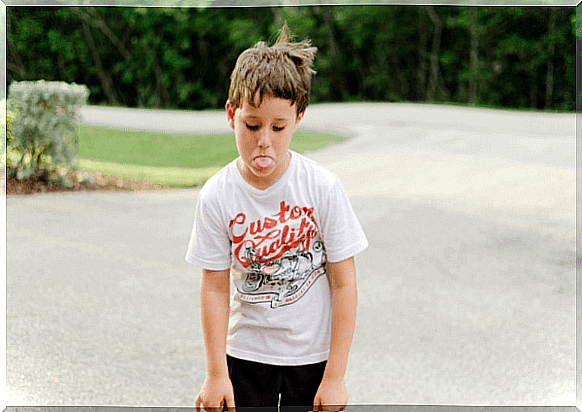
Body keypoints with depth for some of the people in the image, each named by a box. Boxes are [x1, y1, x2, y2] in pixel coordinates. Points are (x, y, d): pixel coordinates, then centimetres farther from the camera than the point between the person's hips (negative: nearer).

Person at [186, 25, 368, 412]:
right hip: (246, 354, 1)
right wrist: (216, 374, -5)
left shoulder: (323, 187, -14)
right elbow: (215, 288, -5)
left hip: (313, 356, -1)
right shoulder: (217, 196, -11)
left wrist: (335, 377, -10)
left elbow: (344, 284, -10)